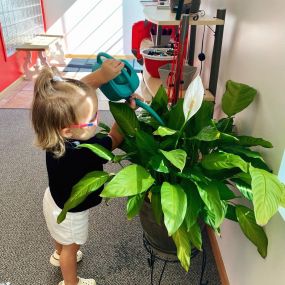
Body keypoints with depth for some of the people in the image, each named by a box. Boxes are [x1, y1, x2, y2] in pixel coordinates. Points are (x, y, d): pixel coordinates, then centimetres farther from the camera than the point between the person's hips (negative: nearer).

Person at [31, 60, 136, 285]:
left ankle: (59, 255, 67)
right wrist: (127, 110, -25)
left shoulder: (57, 128, -28)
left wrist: (101, 75, -29)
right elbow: (115, 139, -27)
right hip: (69, 210, -7)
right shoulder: (82, 153, -45)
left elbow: (76, 90, -17)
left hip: (57, 198, 7)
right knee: (71, 246, 23)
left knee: (62, 236, 36)